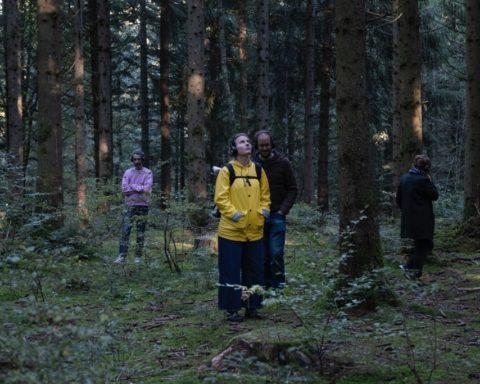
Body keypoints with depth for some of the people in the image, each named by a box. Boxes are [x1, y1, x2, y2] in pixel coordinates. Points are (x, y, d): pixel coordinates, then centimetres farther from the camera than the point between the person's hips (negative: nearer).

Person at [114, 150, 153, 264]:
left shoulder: (148, 173, 0)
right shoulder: (128, 172, 7)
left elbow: (147, 188, -13)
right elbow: (124, 189, -4)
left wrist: (132, 186, -8)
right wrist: (139, 189, -9)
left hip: (142, 205, -2)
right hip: (129, 205, 2)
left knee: (140, 232, 3)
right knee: (125, 230, -6)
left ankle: (138, 257, 10)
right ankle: (122, 256, -7)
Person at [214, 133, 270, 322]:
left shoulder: (258, 170, 9)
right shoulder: (227, 171, -6)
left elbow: (265, 194, 15)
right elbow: (220, 198, -10)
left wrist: (264, 210, -1)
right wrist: (234, 214, -18)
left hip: (255, 230, 5)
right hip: (232, 230, -5)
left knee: (255, 270, 11)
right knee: (231, 271, 0)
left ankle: (252, 306, 22)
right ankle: (232, 309, 8)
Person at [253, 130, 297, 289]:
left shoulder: (283, 163, 0)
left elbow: (292, 189, 2)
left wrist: (282, 211, -7)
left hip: (277, 216, -2)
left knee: (276, 253, -9)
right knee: (263, 255, 6)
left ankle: (278, 285, -3)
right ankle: (265, 284, 14)